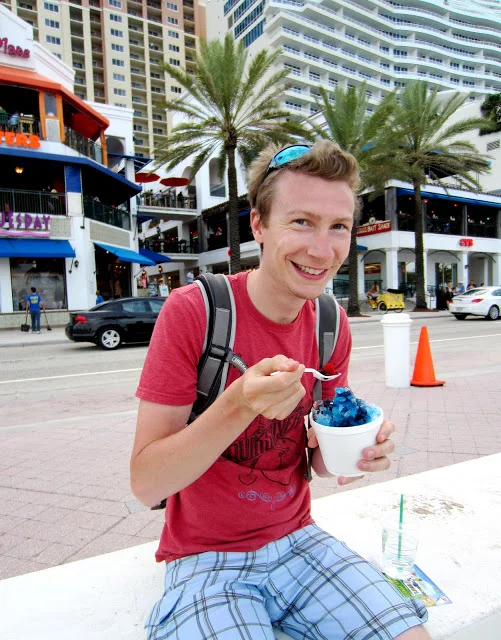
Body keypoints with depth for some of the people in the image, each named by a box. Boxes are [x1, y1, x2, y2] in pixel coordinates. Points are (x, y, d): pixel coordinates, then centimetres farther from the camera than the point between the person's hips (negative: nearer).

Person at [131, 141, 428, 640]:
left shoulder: (332, 324, -5)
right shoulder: (192, 311, -20)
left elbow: (315, 460, 5)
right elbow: (145, 484, -18)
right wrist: (238, 407, -34)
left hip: (296, 540, 4)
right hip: (206, 557, -4)